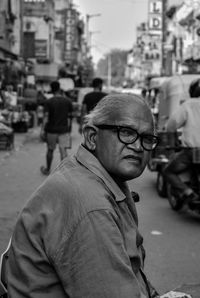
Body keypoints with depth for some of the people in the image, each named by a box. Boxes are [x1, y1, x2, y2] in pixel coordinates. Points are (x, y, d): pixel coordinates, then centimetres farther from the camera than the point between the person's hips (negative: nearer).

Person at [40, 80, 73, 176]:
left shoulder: (49, 102, -9)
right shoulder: (68, 101, -1)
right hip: (64, 130, 1)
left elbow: (46, 118, -12)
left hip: (51, 130, -1)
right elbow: (69, 117, 3)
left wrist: (43, 130, -5)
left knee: (50, 150, 13)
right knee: (63, 150, 0)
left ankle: (47, 170, 28)